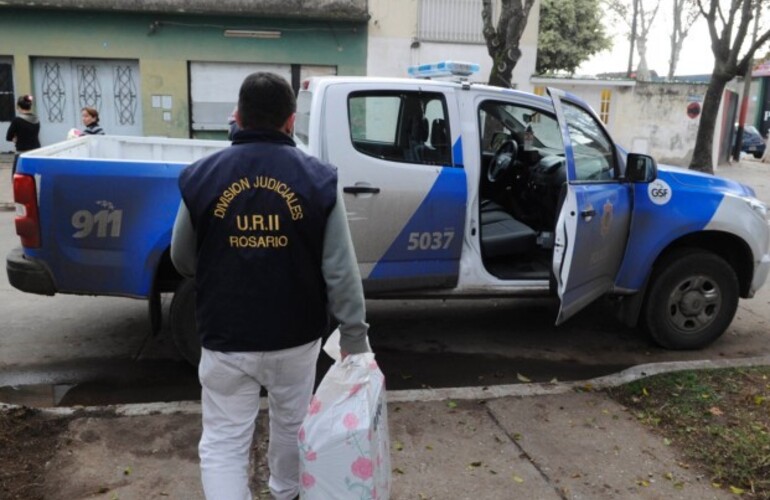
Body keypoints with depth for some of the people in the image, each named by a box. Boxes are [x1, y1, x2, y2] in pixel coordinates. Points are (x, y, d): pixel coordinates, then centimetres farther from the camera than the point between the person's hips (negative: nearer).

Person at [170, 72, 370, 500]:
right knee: (291, 422, 24)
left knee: (223, 441, 11)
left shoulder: (200, 177, -7)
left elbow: (182, 261, 6)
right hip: (296, 336, 1)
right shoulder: (318, 179, -10)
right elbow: (341, 270, -10)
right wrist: (355, 335, 0)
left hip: (226, 339, -1)